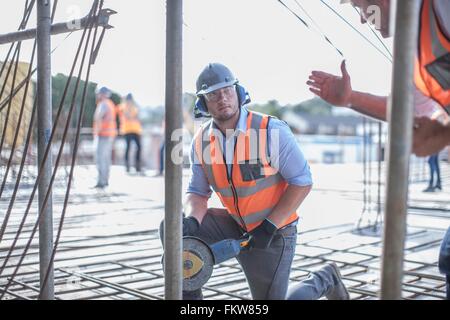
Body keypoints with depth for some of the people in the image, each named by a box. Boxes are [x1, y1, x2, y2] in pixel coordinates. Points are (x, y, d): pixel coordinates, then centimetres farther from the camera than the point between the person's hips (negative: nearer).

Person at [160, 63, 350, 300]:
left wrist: (269, 227, -21)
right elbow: (198, 192, 0)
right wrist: (191, 220, -23)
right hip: (234, 225, 5)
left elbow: (302, 182, -17)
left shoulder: (272, 131, -20)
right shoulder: (201, 141, -5)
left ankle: (324, 279, 28)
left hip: (274, 231, -4)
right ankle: (189, 296, 0)